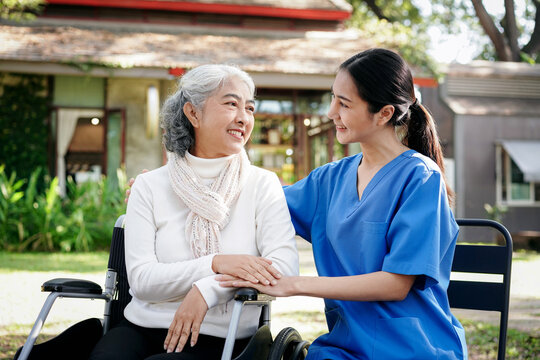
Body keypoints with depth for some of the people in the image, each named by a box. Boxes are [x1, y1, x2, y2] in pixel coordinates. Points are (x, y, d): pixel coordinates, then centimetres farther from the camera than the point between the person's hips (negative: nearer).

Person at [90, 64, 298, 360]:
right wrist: (215, 264, -17)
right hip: (142, 328, 2)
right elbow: (141, 279, -4)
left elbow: (284, 268, -10)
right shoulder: (149, 186, 6)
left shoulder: (262, 185, 4)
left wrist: (207, 290, -20)